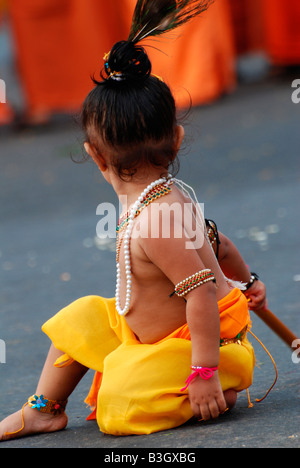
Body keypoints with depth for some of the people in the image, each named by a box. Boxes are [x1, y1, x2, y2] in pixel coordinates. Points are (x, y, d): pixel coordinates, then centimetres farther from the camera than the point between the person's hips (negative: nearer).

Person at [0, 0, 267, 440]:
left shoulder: (153, 222, -31)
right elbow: (217, 244, 16)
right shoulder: (169, 196, 1)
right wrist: (247, 280, 38)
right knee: (82, 319, 14)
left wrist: (204, 372, -33)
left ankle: (223, 389, -3)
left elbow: (202, 292, -34)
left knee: (116, 413, -17)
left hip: (199, 340, -10)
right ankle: (44, 410, 23)